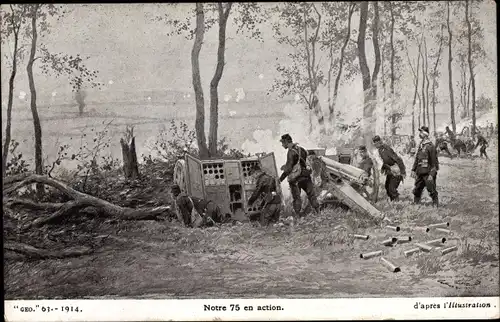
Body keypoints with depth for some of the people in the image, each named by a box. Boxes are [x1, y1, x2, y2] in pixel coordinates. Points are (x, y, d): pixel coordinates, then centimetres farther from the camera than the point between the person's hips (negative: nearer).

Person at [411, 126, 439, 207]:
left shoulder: (430, 146, -13)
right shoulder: (420, 145, 11)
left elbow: (434, 162, -15)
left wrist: (431, 174, -18)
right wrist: (413, 170, 14)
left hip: (428, 173, -8)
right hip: (420, 173, 8)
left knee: (432, 190, -2)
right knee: (417, 190, 12)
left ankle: (436, 204, 9)